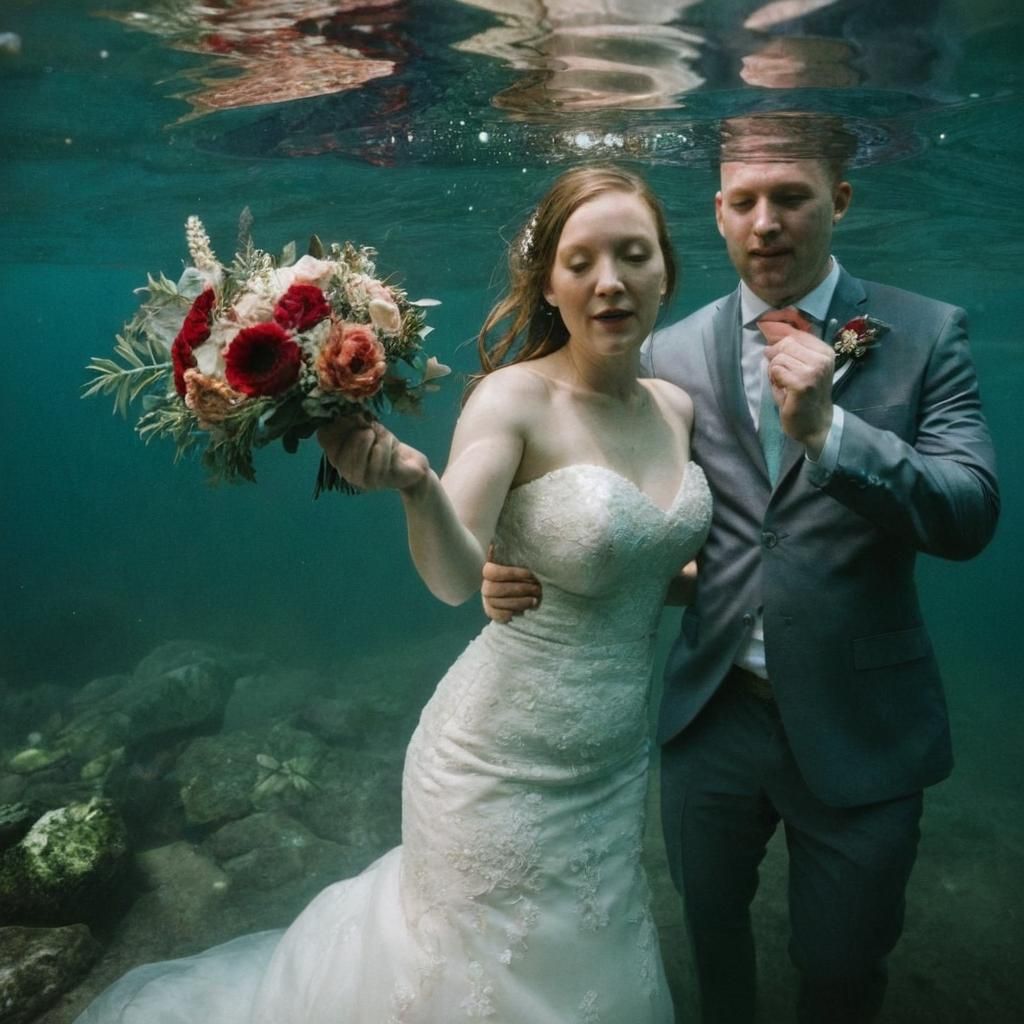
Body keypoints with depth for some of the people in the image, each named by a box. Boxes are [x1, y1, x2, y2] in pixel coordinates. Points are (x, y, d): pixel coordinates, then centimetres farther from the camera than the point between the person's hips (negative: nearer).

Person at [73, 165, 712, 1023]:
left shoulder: (678, 406, 0)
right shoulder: (515, 397, -18)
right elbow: (455, 579, -33)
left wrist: (688, 574, -1)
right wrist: (413, 483, -49)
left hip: (618, 765, 7)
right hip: (508, 775, -6)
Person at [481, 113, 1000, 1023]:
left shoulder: (926, 335, -6)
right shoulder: (671, 353, -1)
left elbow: (970, 515, -14)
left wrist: (824, 430, -28)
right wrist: (524, 570, -19)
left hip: (858, 727, -1)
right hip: (712, 712, 2)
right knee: (710, 930, 24)